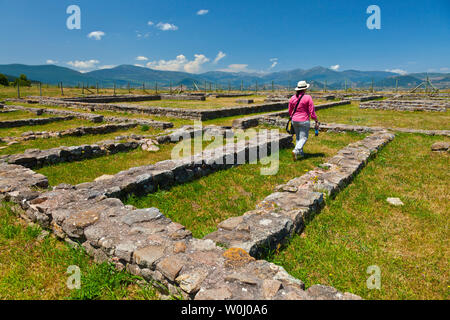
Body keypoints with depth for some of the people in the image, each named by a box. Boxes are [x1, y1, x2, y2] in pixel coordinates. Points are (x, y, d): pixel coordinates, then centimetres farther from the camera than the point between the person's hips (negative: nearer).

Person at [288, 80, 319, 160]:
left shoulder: (292, 98, 0)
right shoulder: (308, 97, -12)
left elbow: (290, 111, 9)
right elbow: (312, 111, -12)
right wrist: (316, 121, -2)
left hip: (294, 120, 5)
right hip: (304, 121, -5)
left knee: (298, 137, 18)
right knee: (303, 138, 2)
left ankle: (300, 153, 23)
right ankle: (295, 151, -18)